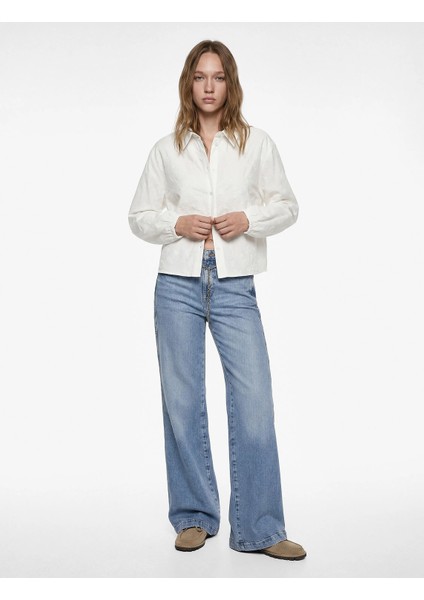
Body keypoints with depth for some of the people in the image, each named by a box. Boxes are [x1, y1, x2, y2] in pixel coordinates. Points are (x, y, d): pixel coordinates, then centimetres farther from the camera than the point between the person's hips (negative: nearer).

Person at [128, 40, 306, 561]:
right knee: (182, 403, 6)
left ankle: (259, 529, 6)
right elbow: (138, 216, 12)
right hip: (178, 285, 1)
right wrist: (177, 223, -7)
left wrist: (248, 218, -8)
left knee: (255, 403, -6)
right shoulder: (166, 149, 9)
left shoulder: (257, 143, 8)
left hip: (235, 287, -1)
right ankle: (195, 518, 22)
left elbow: (287, 205, 11)